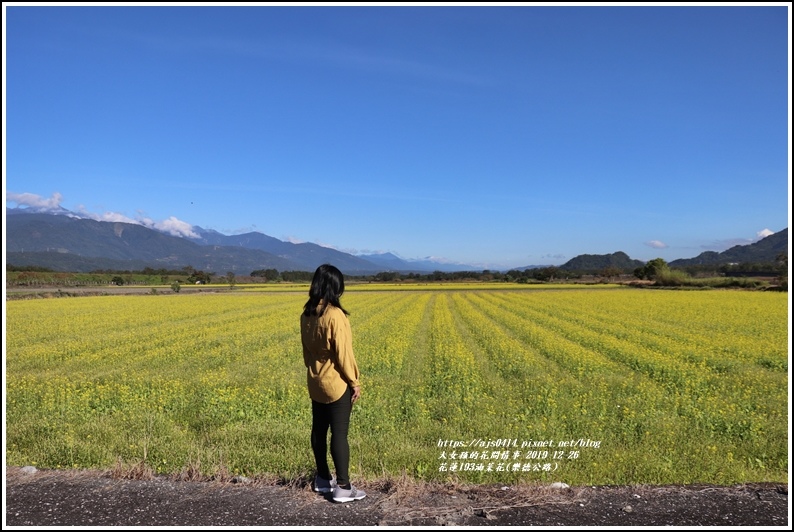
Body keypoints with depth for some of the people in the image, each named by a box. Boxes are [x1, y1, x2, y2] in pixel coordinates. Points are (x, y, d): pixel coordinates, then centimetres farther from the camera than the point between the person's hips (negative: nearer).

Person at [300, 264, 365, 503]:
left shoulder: (306, 314, 1)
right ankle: (343, 487, 7)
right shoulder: (335, 314, -23)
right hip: (337, 384, -8)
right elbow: (343, 353, -20)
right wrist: (355, 382, -10)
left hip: (315, 382, 8)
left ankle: (322, 479, 29)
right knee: (339, 434, -1)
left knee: (319, 430, 16)